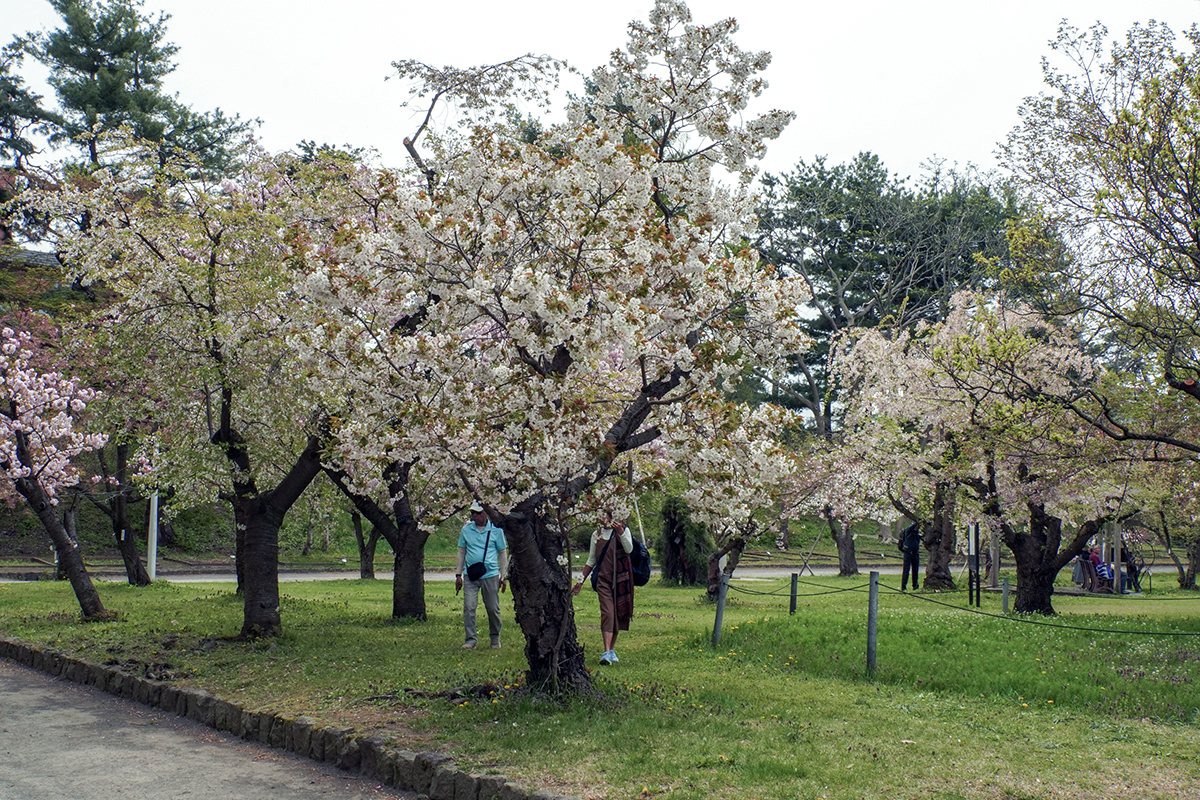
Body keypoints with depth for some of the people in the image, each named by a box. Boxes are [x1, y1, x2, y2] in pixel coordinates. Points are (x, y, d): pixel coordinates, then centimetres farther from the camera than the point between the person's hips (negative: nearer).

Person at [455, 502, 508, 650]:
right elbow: (461, 552, 13)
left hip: (490, 576, -1)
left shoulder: (496, 530, 0)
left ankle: (495, 638, 24)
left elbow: (502, 553, 7)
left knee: (493, 609, 6)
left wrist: (504, 576, 5)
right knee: (469, 607, -7)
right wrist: (458, 574, 9)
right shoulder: (466, 529, 6)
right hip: (470, 576, 1)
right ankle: (470, 639, 1)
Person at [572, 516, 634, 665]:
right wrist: (581, 581, 12)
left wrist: (620, 532, -27)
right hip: (603, 579, 0)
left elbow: (629, 549, -13)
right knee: (607, 613, -13)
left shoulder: (624, 531, 4)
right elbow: (591, 560, 16)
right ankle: (607, 653, -20)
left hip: (621, 579, 0)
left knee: (618, 613, 6)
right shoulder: (597, 534, 11)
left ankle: (612, 650, 20)